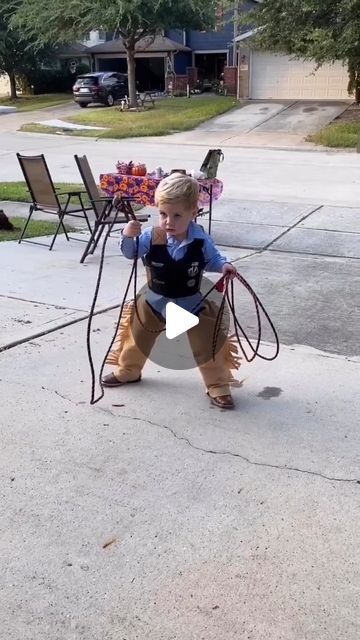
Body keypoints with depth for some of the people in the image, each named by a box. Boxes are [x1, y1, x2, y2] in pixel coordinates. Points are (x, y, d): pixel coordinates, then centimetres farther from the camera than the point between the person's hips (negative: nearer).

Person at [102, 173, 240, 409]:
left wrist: (225, 266, -23)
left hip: (191, 303, -2)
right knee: (137, 337, 19)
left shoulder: (201, 240, -19)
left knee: (208, 345, 1)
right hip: (155, 301, 2)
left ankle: (218, 386, 20)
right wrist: (128, 237, -30)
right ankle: (128, 371, 46)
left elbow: (212, 259, -2)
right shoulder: (151, 237, -19)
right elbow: (131, 253, -9)